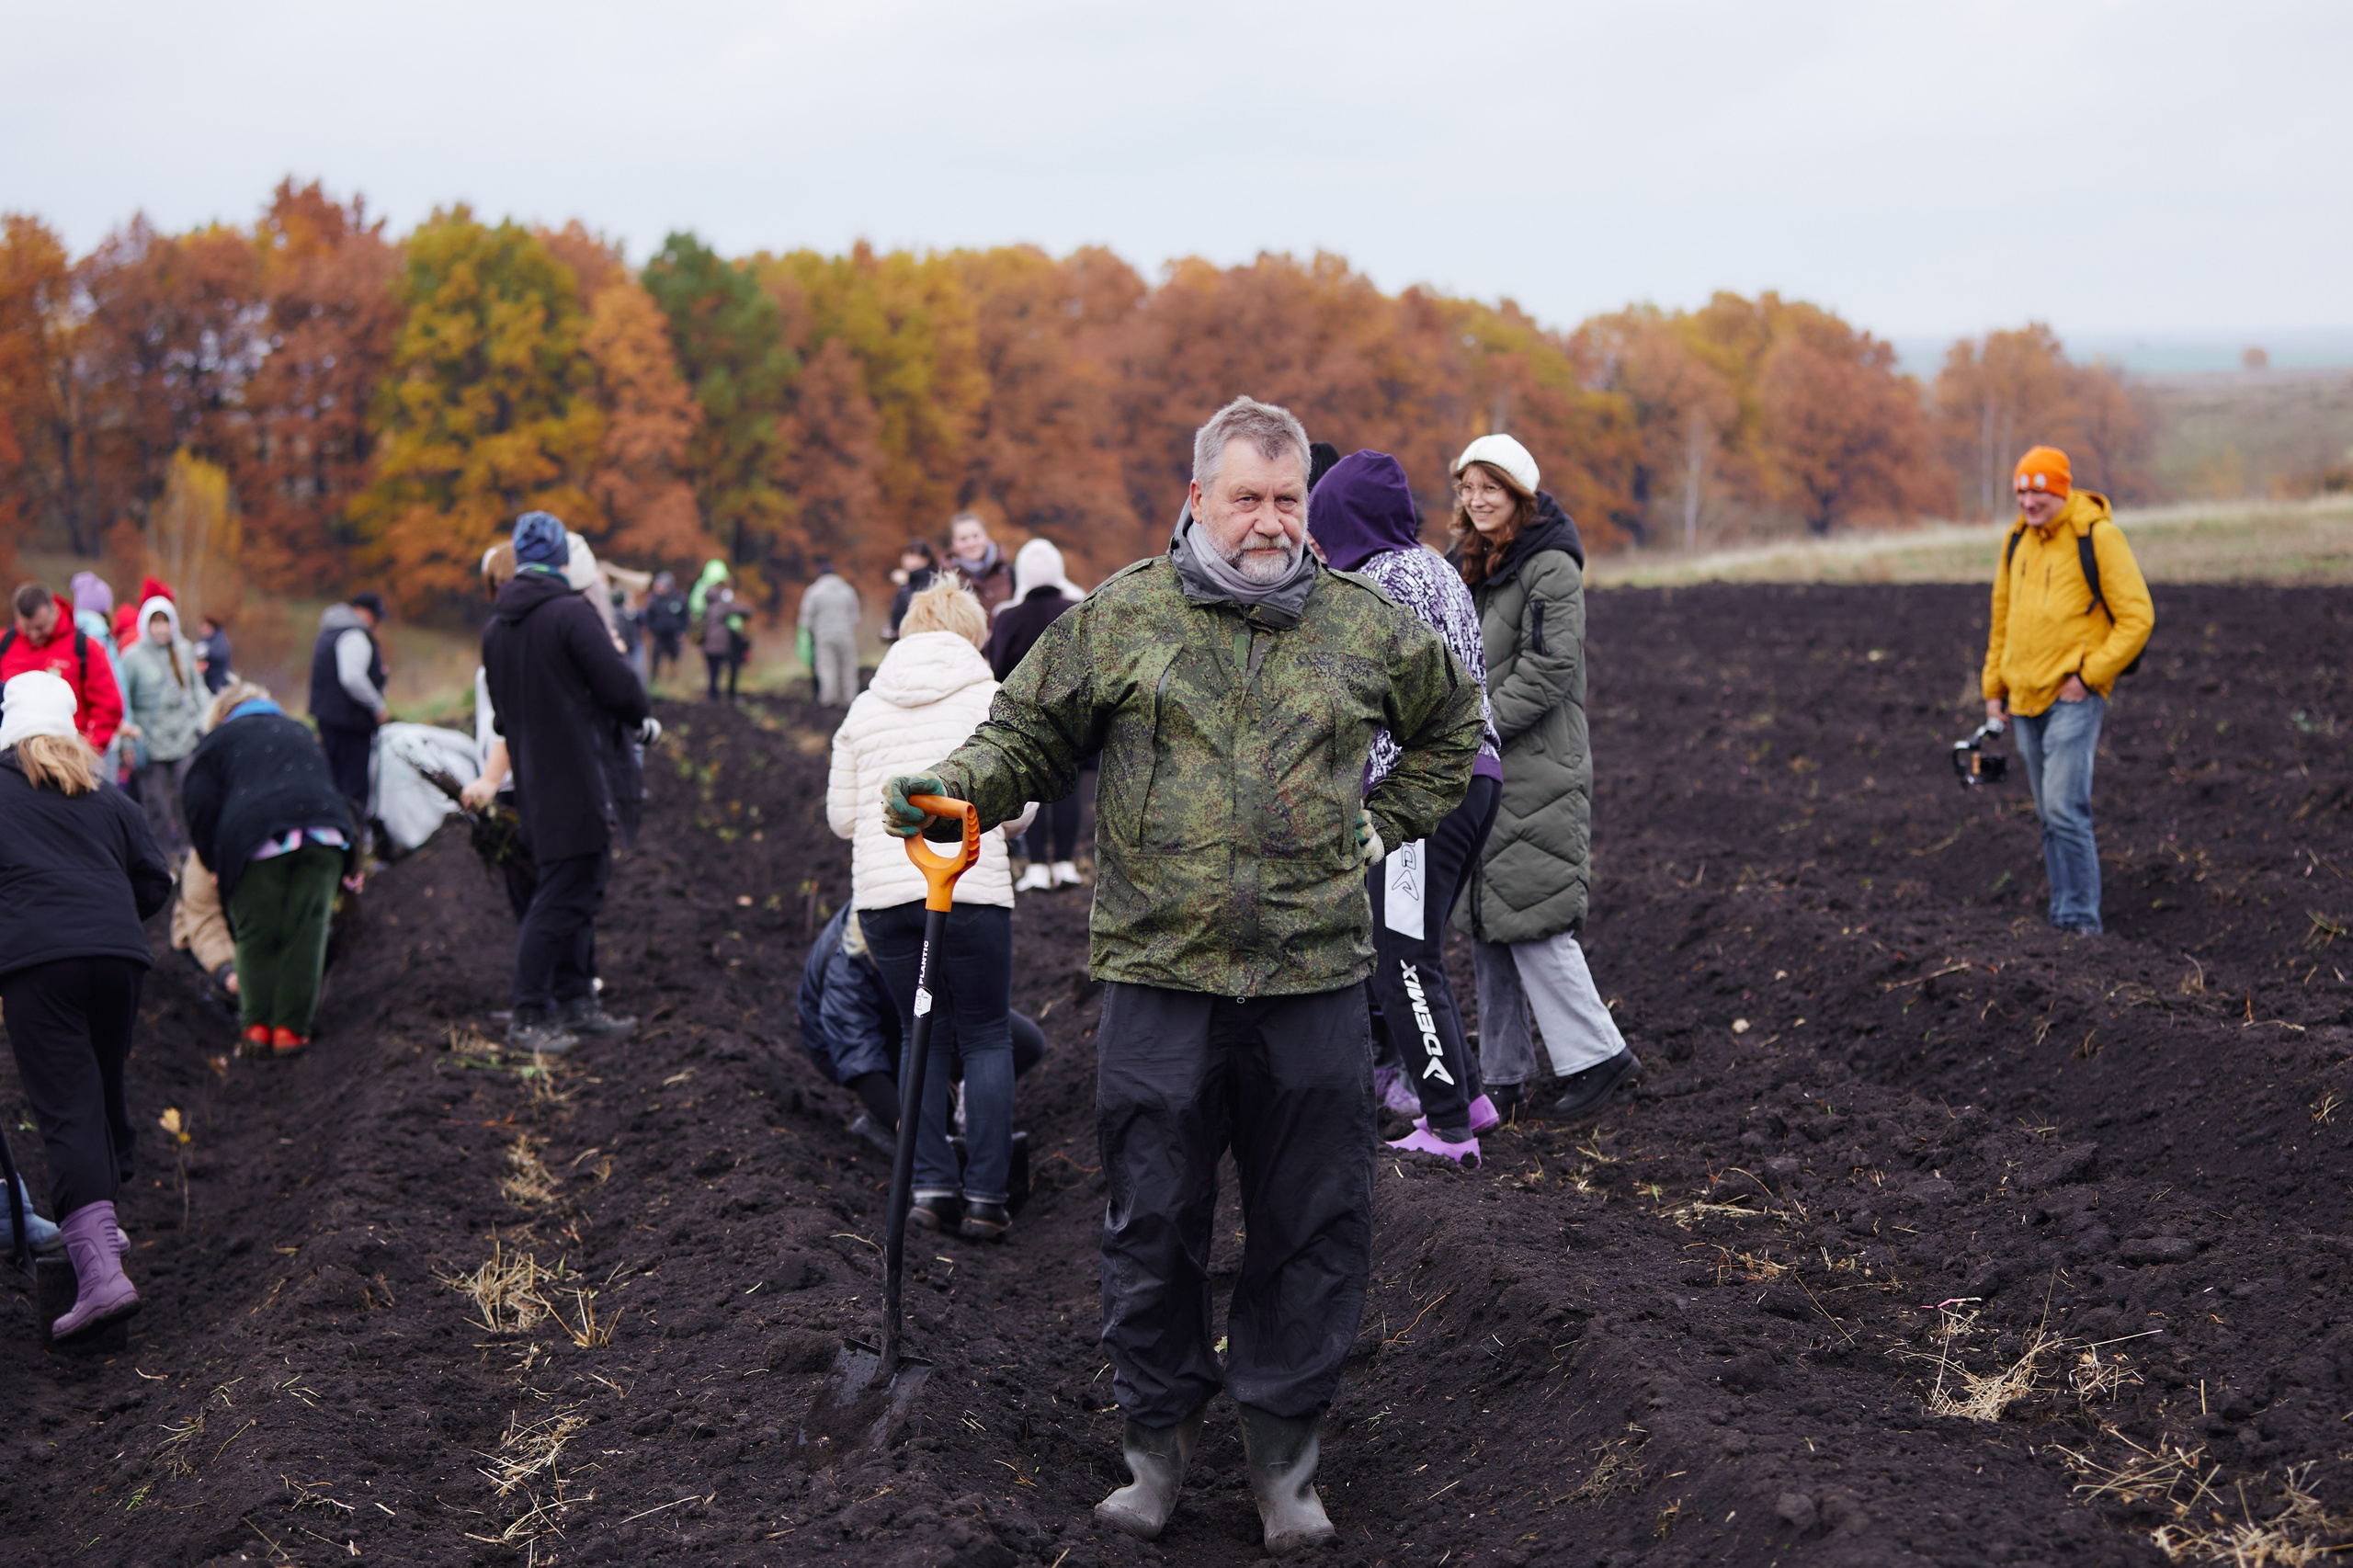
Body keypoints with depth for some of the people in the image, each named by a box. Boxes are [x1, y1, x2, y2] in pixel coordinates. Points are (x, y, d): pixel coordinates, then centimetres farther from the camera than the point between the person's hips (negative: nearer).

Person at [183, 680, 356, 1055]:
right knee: (306, 935, 6)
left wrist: (214, 862, 18)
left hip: (258, 837, -3)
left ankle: (257, 1024, 5)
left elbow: (199, 804, 10)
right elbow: (335, 788, 41)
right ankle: (291, 1028, 5)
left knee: (256, 937, 9)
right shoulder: (300, 732, 34)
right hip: (325, 835, 3)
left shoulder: (219, 738, 21)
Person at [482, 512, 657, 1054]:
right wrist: (643, 722, 3)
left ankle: (576, 1002, 22)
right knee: (562, 897, -5)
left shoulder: (496, 626, 11)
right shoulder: (571, 613, -14)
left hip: (537, 780, 8)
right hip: (580, 780, -8)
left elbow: (502, 711, 18)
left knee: (577, 890, 17)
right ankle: (528, 1018, -3)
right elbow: (618, 684, -16)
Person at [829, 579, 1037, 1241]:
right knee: (986, 1036, 7)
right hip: (972, 888, -3)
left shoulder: (864, 708, 12)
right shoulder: (992, 699, 3)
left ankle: (932, 1185, 7)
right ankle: (986, 1196, 2)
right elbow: (1017, 811, 1)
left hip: (881, 892, 3)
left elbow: (841, 817, 13)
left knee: (922, 1034, 14)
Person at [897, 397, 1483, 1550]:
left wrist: (1387, 821, 15)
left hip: (1315, 981, 1)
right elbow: (1029, 733, 9)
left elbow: (1451, 722, 24)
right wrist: (952, 787, -9)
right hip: (1159, 978, -1)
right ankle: (1157, 1434, 23)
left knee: (1312, 1227, 7)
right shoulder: (1119, 619, 2)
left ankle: (1284, 1452, 21)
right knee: (1153, 1224, 6)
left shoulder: (1364, 626, 7)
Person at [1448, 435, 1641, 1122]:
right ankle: (1504, 1076, 14)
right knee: (1485, 922, 8)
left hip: (1535, 769, -8)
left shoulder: (1550, 568, -9)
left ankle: (1595, 1054, -1)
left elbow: (1550, 668, -17)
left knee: (1529, 918, -11)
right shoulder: (1469, 565, 16)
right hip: (1481, 772, 8)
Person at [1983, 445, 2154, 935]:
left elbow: (2137, 617, -11)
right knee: (2050, 815, 11)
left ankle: (2080, 917, -9)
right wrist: (1993, 686, 17)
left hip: (2074, 695, -7)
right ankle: (2064, 913, 18)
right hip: (2026, 697, 7)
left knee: (2064, 808, -15)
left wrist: (2088, 675, -15)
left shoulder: (2097, 536, -10)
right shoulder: (2019, 539, 10)